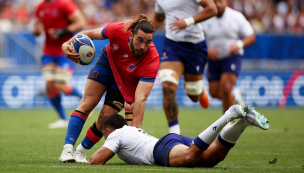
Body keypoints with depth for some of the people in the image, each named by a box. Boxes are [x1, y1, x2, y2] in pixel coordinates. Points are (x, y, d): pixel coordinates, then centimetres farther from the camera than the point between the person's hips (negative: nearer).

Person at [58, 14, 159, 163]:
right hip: (108, 62, 1)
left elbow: (140, 99, -45)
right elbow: (91, 34, -15)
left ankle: (81, 151, 11)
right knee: (87, 103, -9)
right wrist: (67, 44, -30)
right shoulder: (118, 30, -36)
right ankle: (67, 149, -9)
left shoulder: (152, 60, -41)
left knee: (106, 116, -9)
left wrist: (136, 127, -52)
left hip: (128, 83, -1)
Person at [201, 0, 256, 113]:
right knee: (214, 93, 6)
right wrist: (206, 50, -22)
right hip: (214, 59, 3)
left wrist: (239, 44, -25)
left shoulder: (236, 17, -10)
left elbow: (251, 37, -5)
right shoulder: (204, 19, -8)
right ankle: (234, 95, 40)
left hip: (232, 57, -3)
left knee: (225, 89, -20)